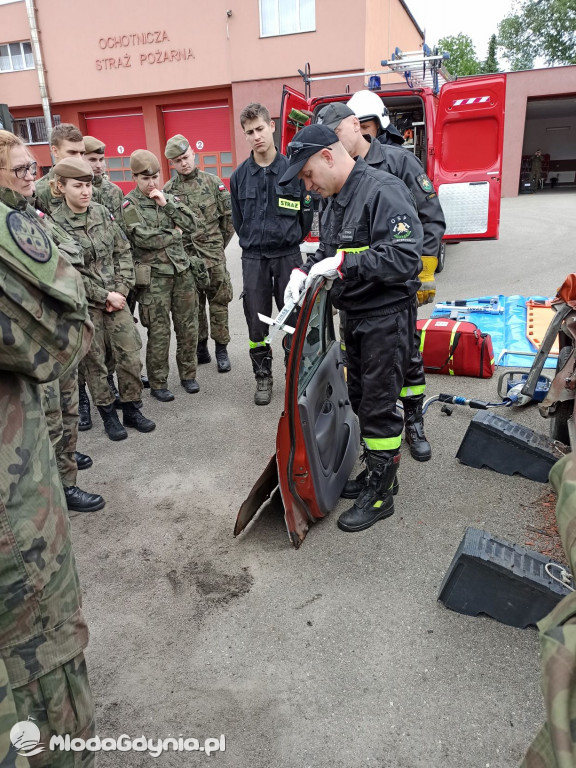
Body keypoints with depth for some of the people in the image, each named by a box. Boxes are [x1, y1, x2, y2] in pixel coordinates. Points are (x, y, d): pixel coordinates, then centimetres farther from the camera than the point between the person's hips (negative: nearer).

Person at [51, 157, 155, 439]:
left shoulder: (102, 212, 3)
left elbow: (123, 252, 5)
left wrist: (121, 289, -6)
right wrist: (104, 297, -13)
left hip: (115, 296, 4)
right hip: (84, 304, -4)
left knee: (130, 356, 3)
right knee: (95, 362, 7)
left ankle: (132, 409, 21)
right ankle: (108, 414, 23)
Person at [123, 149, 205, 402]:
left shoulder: (169, 198, 13)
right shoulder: (129, 205, -2)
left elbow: (190, 225, 1)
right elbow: (144, 239, -15)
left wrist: (167, 204, -8)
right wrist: (175, 234, -2)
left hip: (183, 271, 5)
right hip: (154, 276, -5)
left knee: (188, 327, 9)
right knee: (159, 332, -1)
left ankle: (188, 375, 24)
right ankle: (158, 384, 12)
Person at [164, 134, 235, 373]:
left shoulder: (212, 181, 3)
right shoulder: (168, 190, 2)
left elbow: (228, 214, 6)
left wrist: (220, 244, 8)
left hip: (213, 255, 0)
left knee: (218, 302, 3)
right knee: (193, 305, 8)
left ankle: (221, 349, 13)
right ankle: (200, 348, 21)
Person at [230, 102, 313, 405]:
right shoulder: (239, 176, 4)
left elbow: (307, 212, 5)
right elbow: (237, 220, 14)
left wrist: (292, 239, 8)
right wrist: (252, 243, 12)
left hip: (288, 255, -1)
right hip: (253, 258, 2)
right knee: (257, 322, 6)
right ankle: (263, 377, 21)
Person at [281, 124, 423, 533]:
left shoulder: (383, 191, -20)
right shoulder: (334, 200, 11)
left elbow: (405, 259, -29)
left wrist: (343, 265, -30)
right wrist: (304, 271, 1)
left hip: (387, 317, -9)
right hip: (355, 315, 9)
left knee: (378, 407, -1)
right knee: (359, 398, 16)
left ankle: (380, 496, 14)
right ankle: (378, 472, 33)